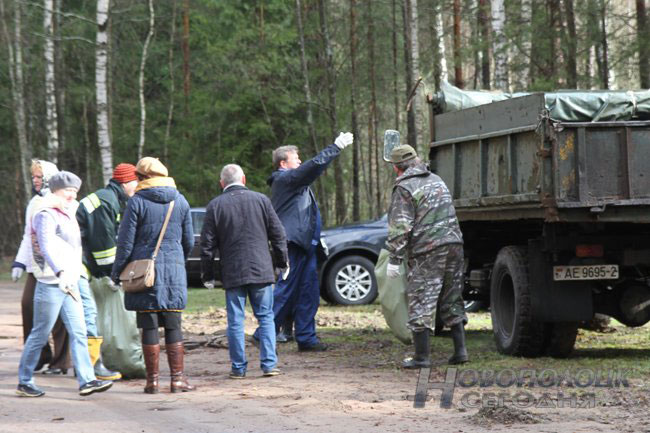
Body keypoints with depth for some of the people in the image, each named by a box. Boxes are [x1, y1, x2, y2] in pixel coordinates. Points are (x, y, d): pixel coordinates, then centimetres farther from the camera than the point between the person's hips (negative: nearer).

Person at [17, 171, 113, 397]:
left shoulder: (68, 213, 16)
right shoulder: (46, 215, -13)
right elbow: (46, 247, -29)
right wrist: (60, 273, -43)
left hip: (69, 283, 9)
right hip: (51, 283, -9)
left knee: (78, 332, 1)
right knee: (40, 334, -1)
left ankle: (86, 380, -3)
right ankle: (24, 382, 8)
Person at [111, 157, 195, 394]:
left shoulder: (137, 201, -5)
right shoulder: (180, 201, 7)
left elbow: (126, 242, -6)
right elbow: (189, 241, 14)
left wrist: (116, 272, 4)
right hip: (174, 269, 3)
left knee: (149, 326, 1)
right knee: (173, 326, 6)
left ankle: (152, 379, 2)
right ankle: (178, 378, 3)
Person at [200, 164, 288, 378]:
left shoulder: (215, 206, 0)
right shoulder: (260, 200, 2)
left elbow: (207, 244, 1)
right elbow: (278, 234, 5)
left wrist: (207, 273, 9)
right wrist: (282, 261, 16)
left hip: (232, 272, 0)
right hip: (261, 270, 1)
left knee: (235, 321, 5)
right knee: (266, 317, 6)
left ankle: (238, 367, 6)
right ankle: (269, 364, 0)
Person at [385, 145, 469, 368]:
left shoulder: (404, 188, -7)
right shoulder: (436, 180, 19)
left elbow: (400, 227, -13)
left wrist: (394, 260, -10)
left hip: (427, 251, -7)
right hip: (454, 243, 7)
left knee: (421, 304, -2)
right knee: (452, 301, 15)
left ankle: (422, 357, -2)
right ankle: (460, 350, 12)